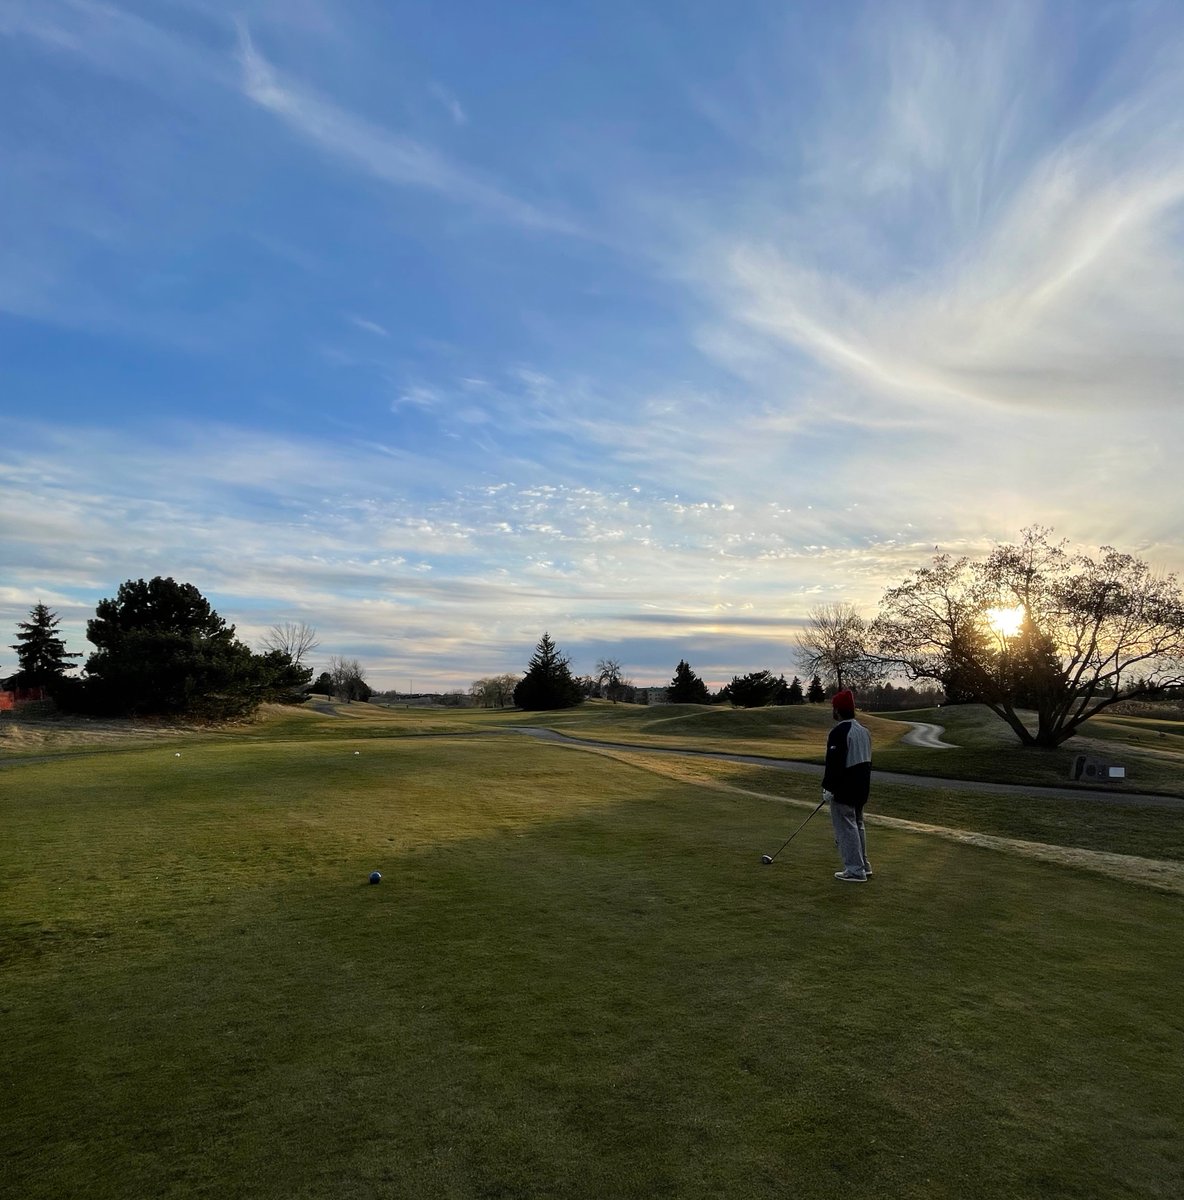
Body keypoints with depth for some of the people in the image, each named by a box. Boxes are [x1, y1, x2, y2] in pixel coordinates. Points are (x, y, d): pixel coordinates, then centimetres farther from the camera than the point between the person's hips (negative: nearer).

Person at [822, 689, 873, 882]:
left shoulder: (838, 732, -18)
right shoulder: (863, 731, 12)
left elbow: (834, 763, -22)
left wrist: (828, 788, -15)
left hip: (844, 789, -10)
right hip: (861, 787, 10)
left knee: (846, 828, -2)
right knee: (857, 824, 21)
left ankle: (855, 871, 1)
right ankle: (863, 864, 30)